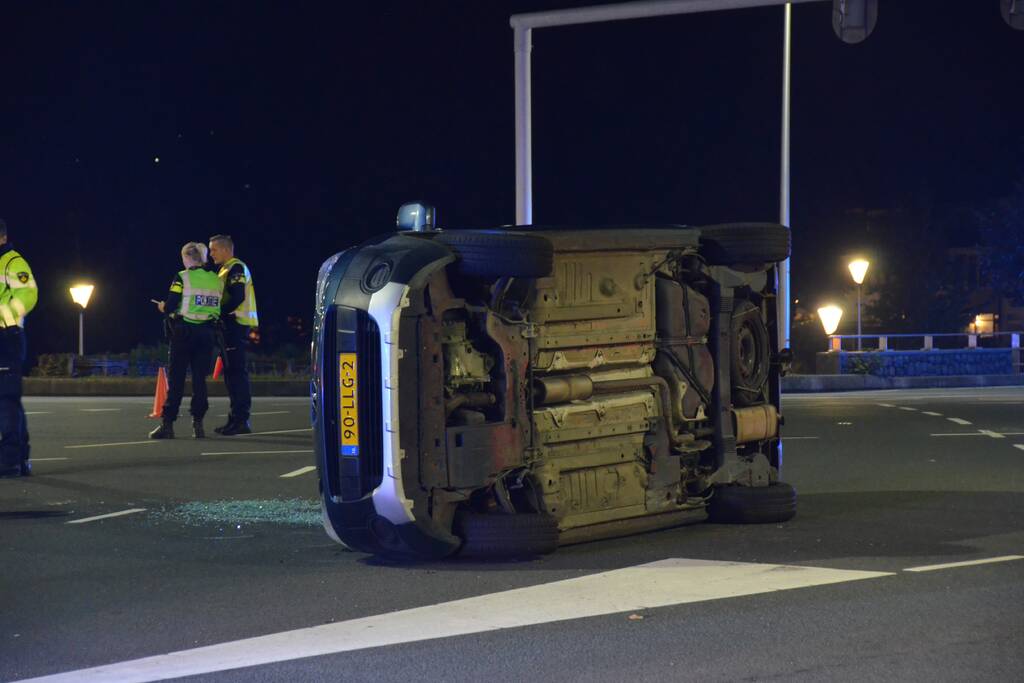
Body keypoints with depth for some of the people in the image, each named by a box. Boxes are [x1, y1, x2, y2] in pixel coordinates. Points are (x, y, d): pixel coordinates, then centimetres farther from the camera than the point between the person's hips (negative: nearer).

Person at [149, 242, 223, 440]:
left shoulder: (182, 278, -9)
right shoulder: (216, 280, 6)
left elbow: (169, 307, -12)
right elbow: (219, 308, 9)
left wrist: (163, 307, 10)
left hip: (184, 332, -4)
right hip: (206, 333, 4)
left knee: (175, 379, 1)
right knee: (199, 379, 8)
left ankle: (168, 424, 1)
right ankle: (198, 423, 5)